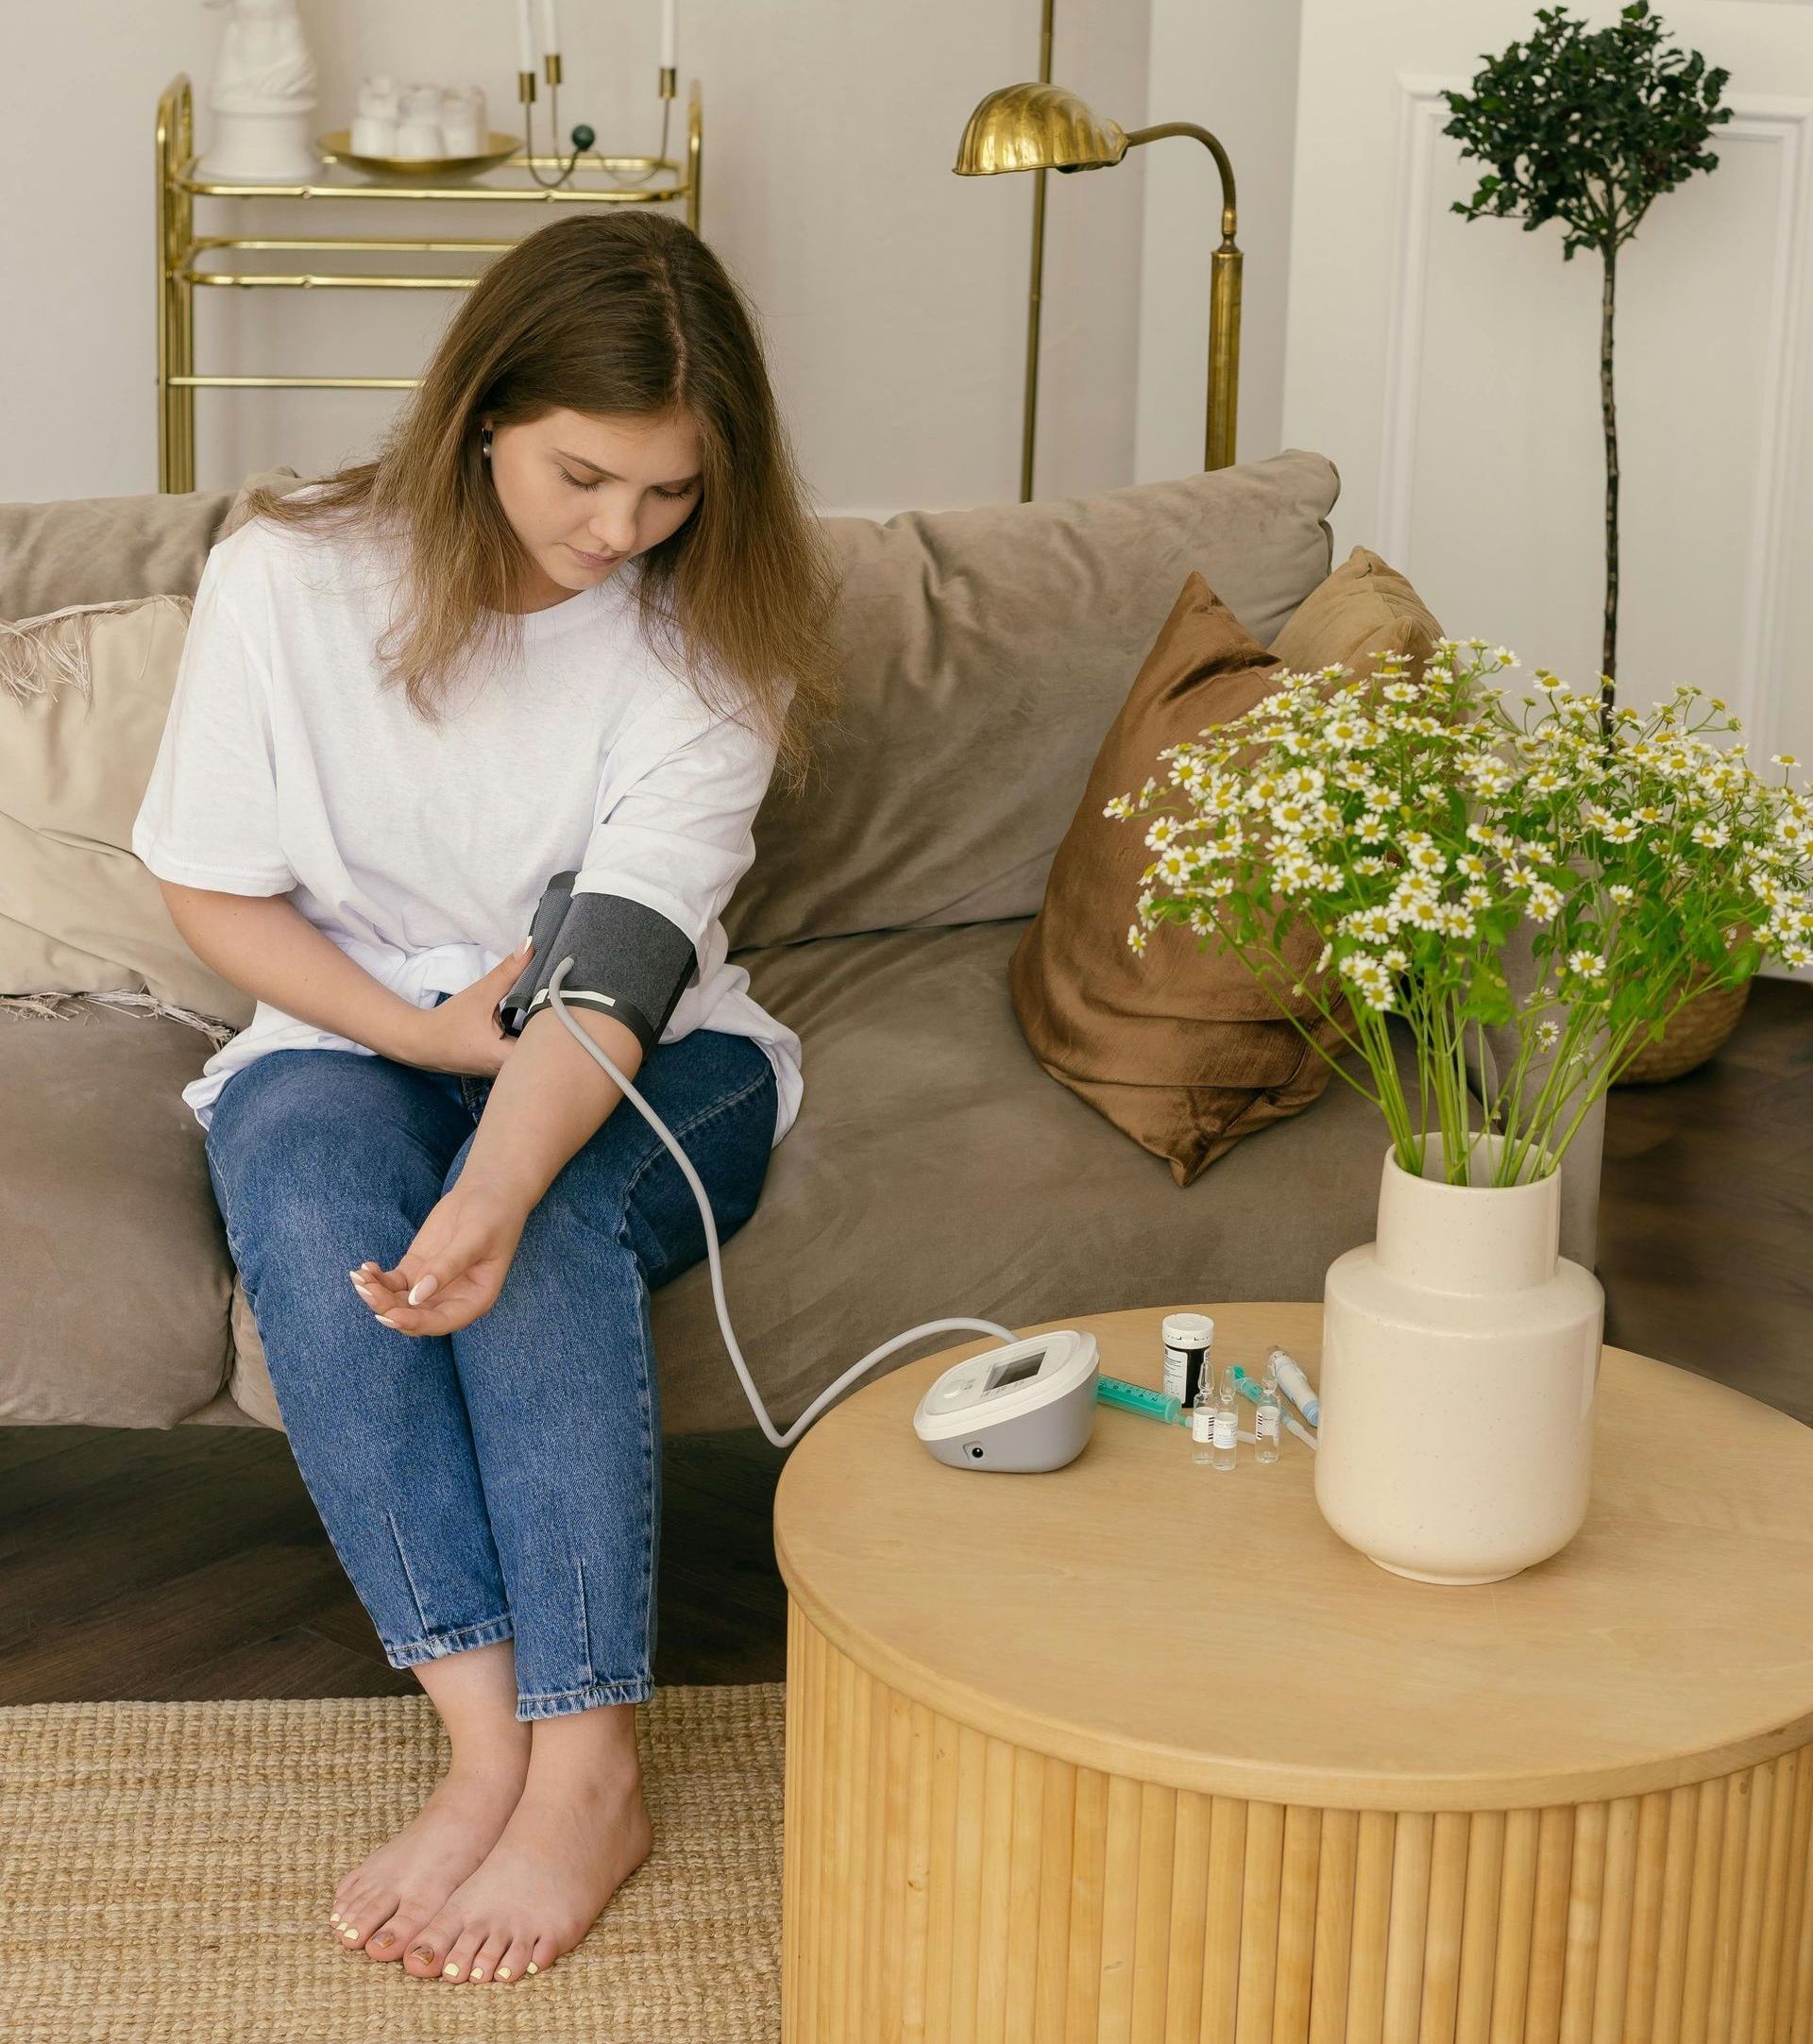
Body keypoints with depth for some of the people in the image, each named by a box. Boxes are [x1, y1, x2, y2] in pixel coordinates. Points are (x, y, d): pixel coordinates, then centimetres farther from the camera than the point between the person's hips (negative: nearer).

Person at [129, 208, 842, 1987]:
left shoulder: (714, 633, -13)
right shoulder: (288, 577, -11)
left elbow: (614, 970, -24)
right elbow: (212, 892, -2)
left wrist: (496, 1193, -42)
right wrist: (430, 1032, -16)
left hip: (648, 1063, 0)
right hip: (352, 1034, 1)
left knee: (549, 1205, -34)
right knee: (303, 1169, -33)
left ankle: (585, 1769, -35)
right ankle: (487, 1741, -38)